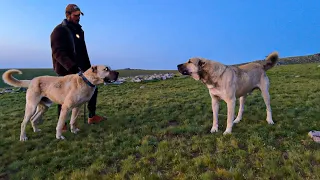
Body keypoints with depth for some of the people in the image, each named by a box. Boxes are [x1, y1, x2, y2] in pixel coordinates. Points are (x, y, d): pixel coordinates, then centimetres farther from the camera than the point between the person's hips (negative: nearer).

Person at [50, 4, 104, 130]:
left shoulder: (78, 30, 13)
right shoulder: (59, 31, -10)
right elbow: (58, 53, -23)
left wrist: (88, 67, 13)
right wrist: (71, 67, -36)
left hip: (79, 69, 7)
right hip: (65, 71, -7)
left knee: (93, 86, 7)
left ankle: (91, 117, 16)